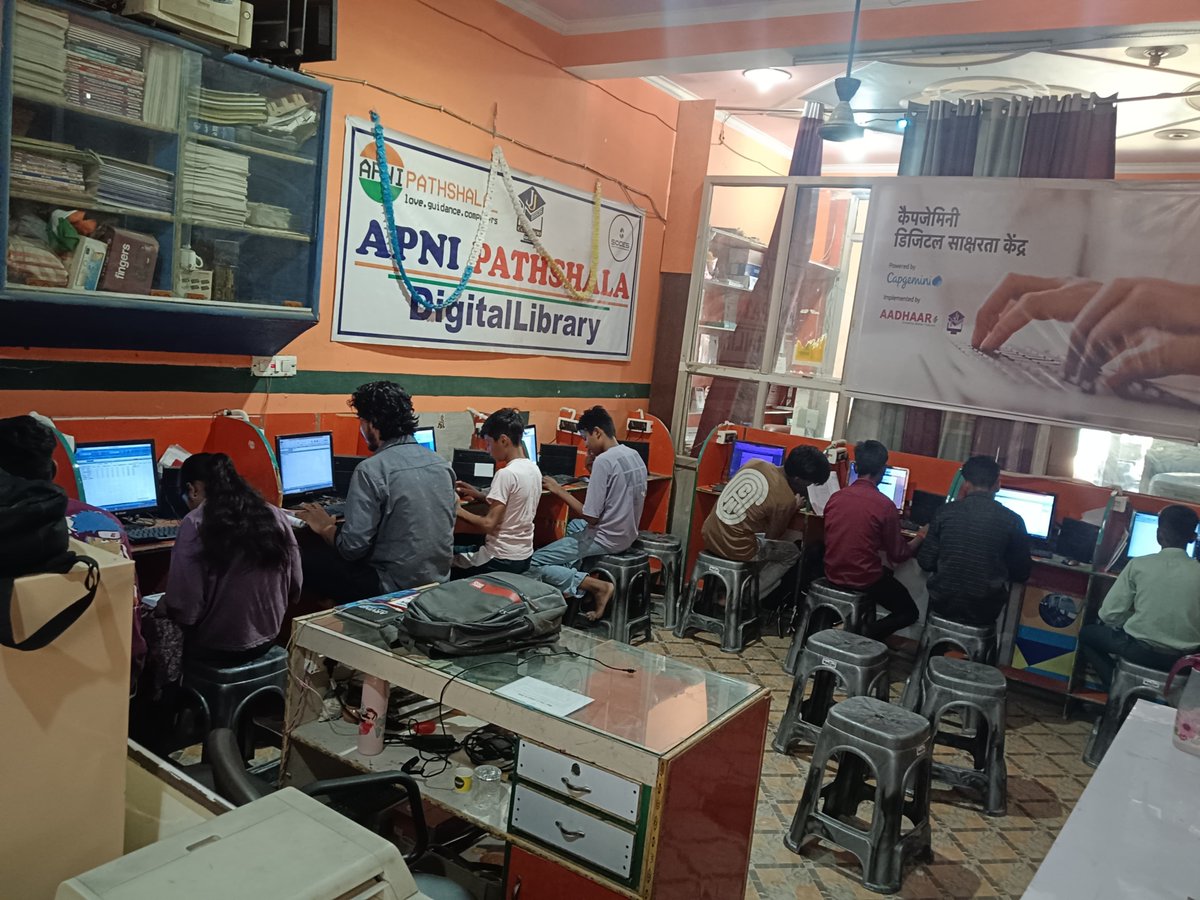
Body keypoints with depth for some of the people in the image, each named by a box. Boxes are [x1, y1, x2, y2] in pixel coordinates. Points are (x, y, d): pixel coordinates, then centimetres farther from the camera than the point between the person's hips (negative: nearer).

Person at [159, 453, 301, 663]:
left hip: (216, 647, -5)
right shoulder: (276, 515, -3)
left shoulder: (196, 524, -16)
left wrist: (160, 606, 3)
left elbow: (184, 608, -18)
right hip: (267, 639, 6)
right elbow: (294, 590, 3)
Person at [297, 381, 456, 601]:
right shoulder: (442, 464, 3)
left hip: (393, 588, -7)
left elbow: (353, 547, -19)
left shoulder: (371, 470, -17)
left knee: (305, 556, 5)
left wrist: (325, 528, 3)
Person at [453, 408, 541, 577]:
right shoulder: (534, 469, 5)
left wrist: (457, 510, -10)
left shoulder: (506, 474, -22)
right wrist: (480, 495, 14)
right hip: (524, 556, 8)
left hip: (501, 561, -8)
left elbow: (489, 524, -22)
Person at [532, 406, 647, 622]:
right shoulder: (635, 456, 4)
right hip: (627, 536, 9)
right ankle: (580, 581, 20)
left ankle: (597, 586, -9)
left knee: (535, 563, -3)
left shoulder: (604, 460, -22)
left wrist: (559, 491, -12)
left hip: (606, 539, -9)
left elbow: (591, 517, -21)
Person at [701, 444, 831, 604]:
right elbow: (772, 536, 0)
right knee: (792, 553, 17)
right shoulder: (786, 500, -17)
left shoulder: (755, 463, -1)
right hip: (735, 549, -7)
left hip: (709, 536, 7)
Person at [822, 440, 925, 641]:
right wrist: (920, 537, 10)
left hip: (833, 574, 6)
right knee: (909, 611, 16)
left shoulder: (835, 497, -2)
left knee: (885, 575, 33)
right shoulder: (885, 506, -18)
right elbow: (898, 555, -8)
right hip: (864, 580, -6)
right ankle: (864, 638, -4)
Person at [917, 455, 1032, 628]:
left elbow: (925, 562, -1)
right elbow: (1022, 573, 2)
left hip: (942, 603, 1)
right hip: (984, 612, -1)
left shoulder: (946, 511, -5)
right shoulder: (1013, 521, -8)